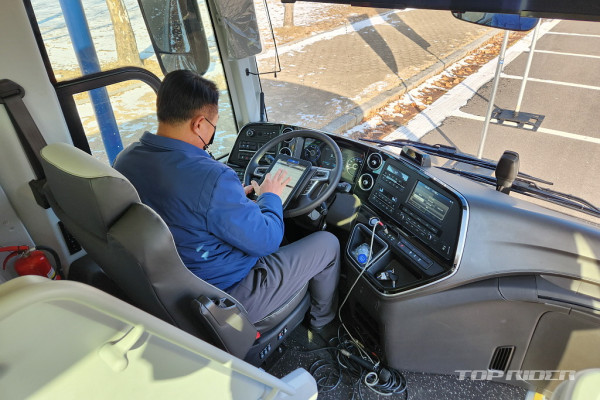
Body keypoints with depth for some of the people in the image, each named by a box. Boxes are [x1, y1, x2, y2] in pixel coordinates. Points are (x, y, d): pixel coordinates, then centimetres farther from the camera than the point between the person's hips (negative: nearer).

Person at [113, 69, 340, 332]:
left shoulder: (125, 160, -7)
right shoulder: (211, 178, -35)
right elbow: (266, 241, -22)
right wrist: (271, 197, -3)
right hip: (227, 301, -8)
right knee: (328, 243, 6)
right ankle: (323, 324, 33)